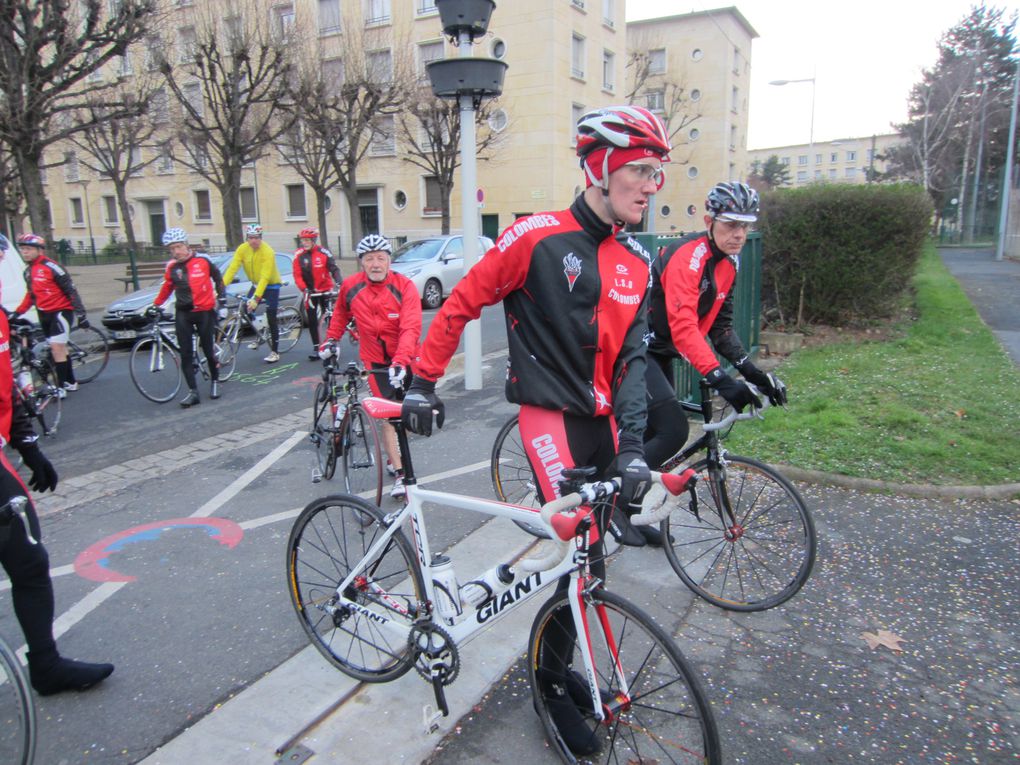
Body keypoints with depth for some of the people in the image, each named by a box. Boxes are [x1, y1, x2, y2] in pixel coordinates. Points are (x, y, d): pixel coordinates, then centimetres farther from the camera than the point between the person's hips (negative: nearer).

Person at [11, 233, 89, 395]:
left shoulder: (51, 267, -13)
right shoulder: (28, 271, 12)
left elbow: (71, 290, -14)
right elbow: (30, 294, 21)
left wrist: (81, 314, -16)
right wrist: (17, 312, 10)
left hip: (61, 311, -8)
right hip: (44, 314, 8)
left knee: (56, 347, -14)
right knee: (59, 348, 14)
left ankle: (61, 387, -11)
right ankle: (70, 382, 24)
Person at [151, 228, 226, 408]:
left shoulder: (202, 261, -5)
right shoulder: (171, 267, 2)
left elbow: (217, 277, 11)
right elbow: (166, 288, 15)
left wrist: (221, 295, 7)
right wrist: (155, 305, 14)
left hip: (205, 311, -2)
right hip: (183, 314, 2)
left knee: (209, 350, 5)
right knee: (186, 354, -3)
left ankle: (215, 382, 27)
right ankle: (193, 392, 0)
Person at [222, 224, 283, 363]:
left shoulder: (267, 252, -27)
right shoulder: (242, 249, -12)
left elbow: (265, 277, -33)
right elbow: (232, 269, -19)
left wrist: (256, 298, -40)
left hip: (271, 285, -5)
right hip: (256, 284, 6)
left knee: (271, 319, -8)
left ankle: (275, 352, 1)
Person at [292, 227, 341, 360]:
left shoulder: (324, 252, -9)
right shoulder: (299, 255, -4)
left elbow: (334, 269, -10)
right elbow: (297, 275, -6)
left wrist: (340, 282, -26)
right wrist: (304, 289, -21)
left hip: (325, 289, -2)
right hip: (310, 292, 2)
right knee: (312, 321, 2)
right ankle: (316, 347, 10)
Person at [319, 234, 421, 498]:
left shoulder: (404, 286, -20)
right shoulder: (351, 286, -10)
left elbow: (411, 328, -30)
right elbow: (340, 313, 13)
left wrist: (400, 362, -41)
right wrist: (331, 339, 8)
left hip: (404, 358, 0)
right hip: (375, 359, 0)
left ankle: (395, 454, 41)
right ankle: (399, 473, -3)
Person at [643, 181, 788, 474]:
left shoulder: (729, 262, 5)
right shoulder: (687, 255, -24)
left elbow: (720, 325, 6)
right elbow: (683, 326, -33)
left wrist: (751, 371, -5)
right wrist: (719, 378, -40)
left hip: (660, 351, 9)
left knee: (653, 431, 15)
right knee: (673, 431, -17)